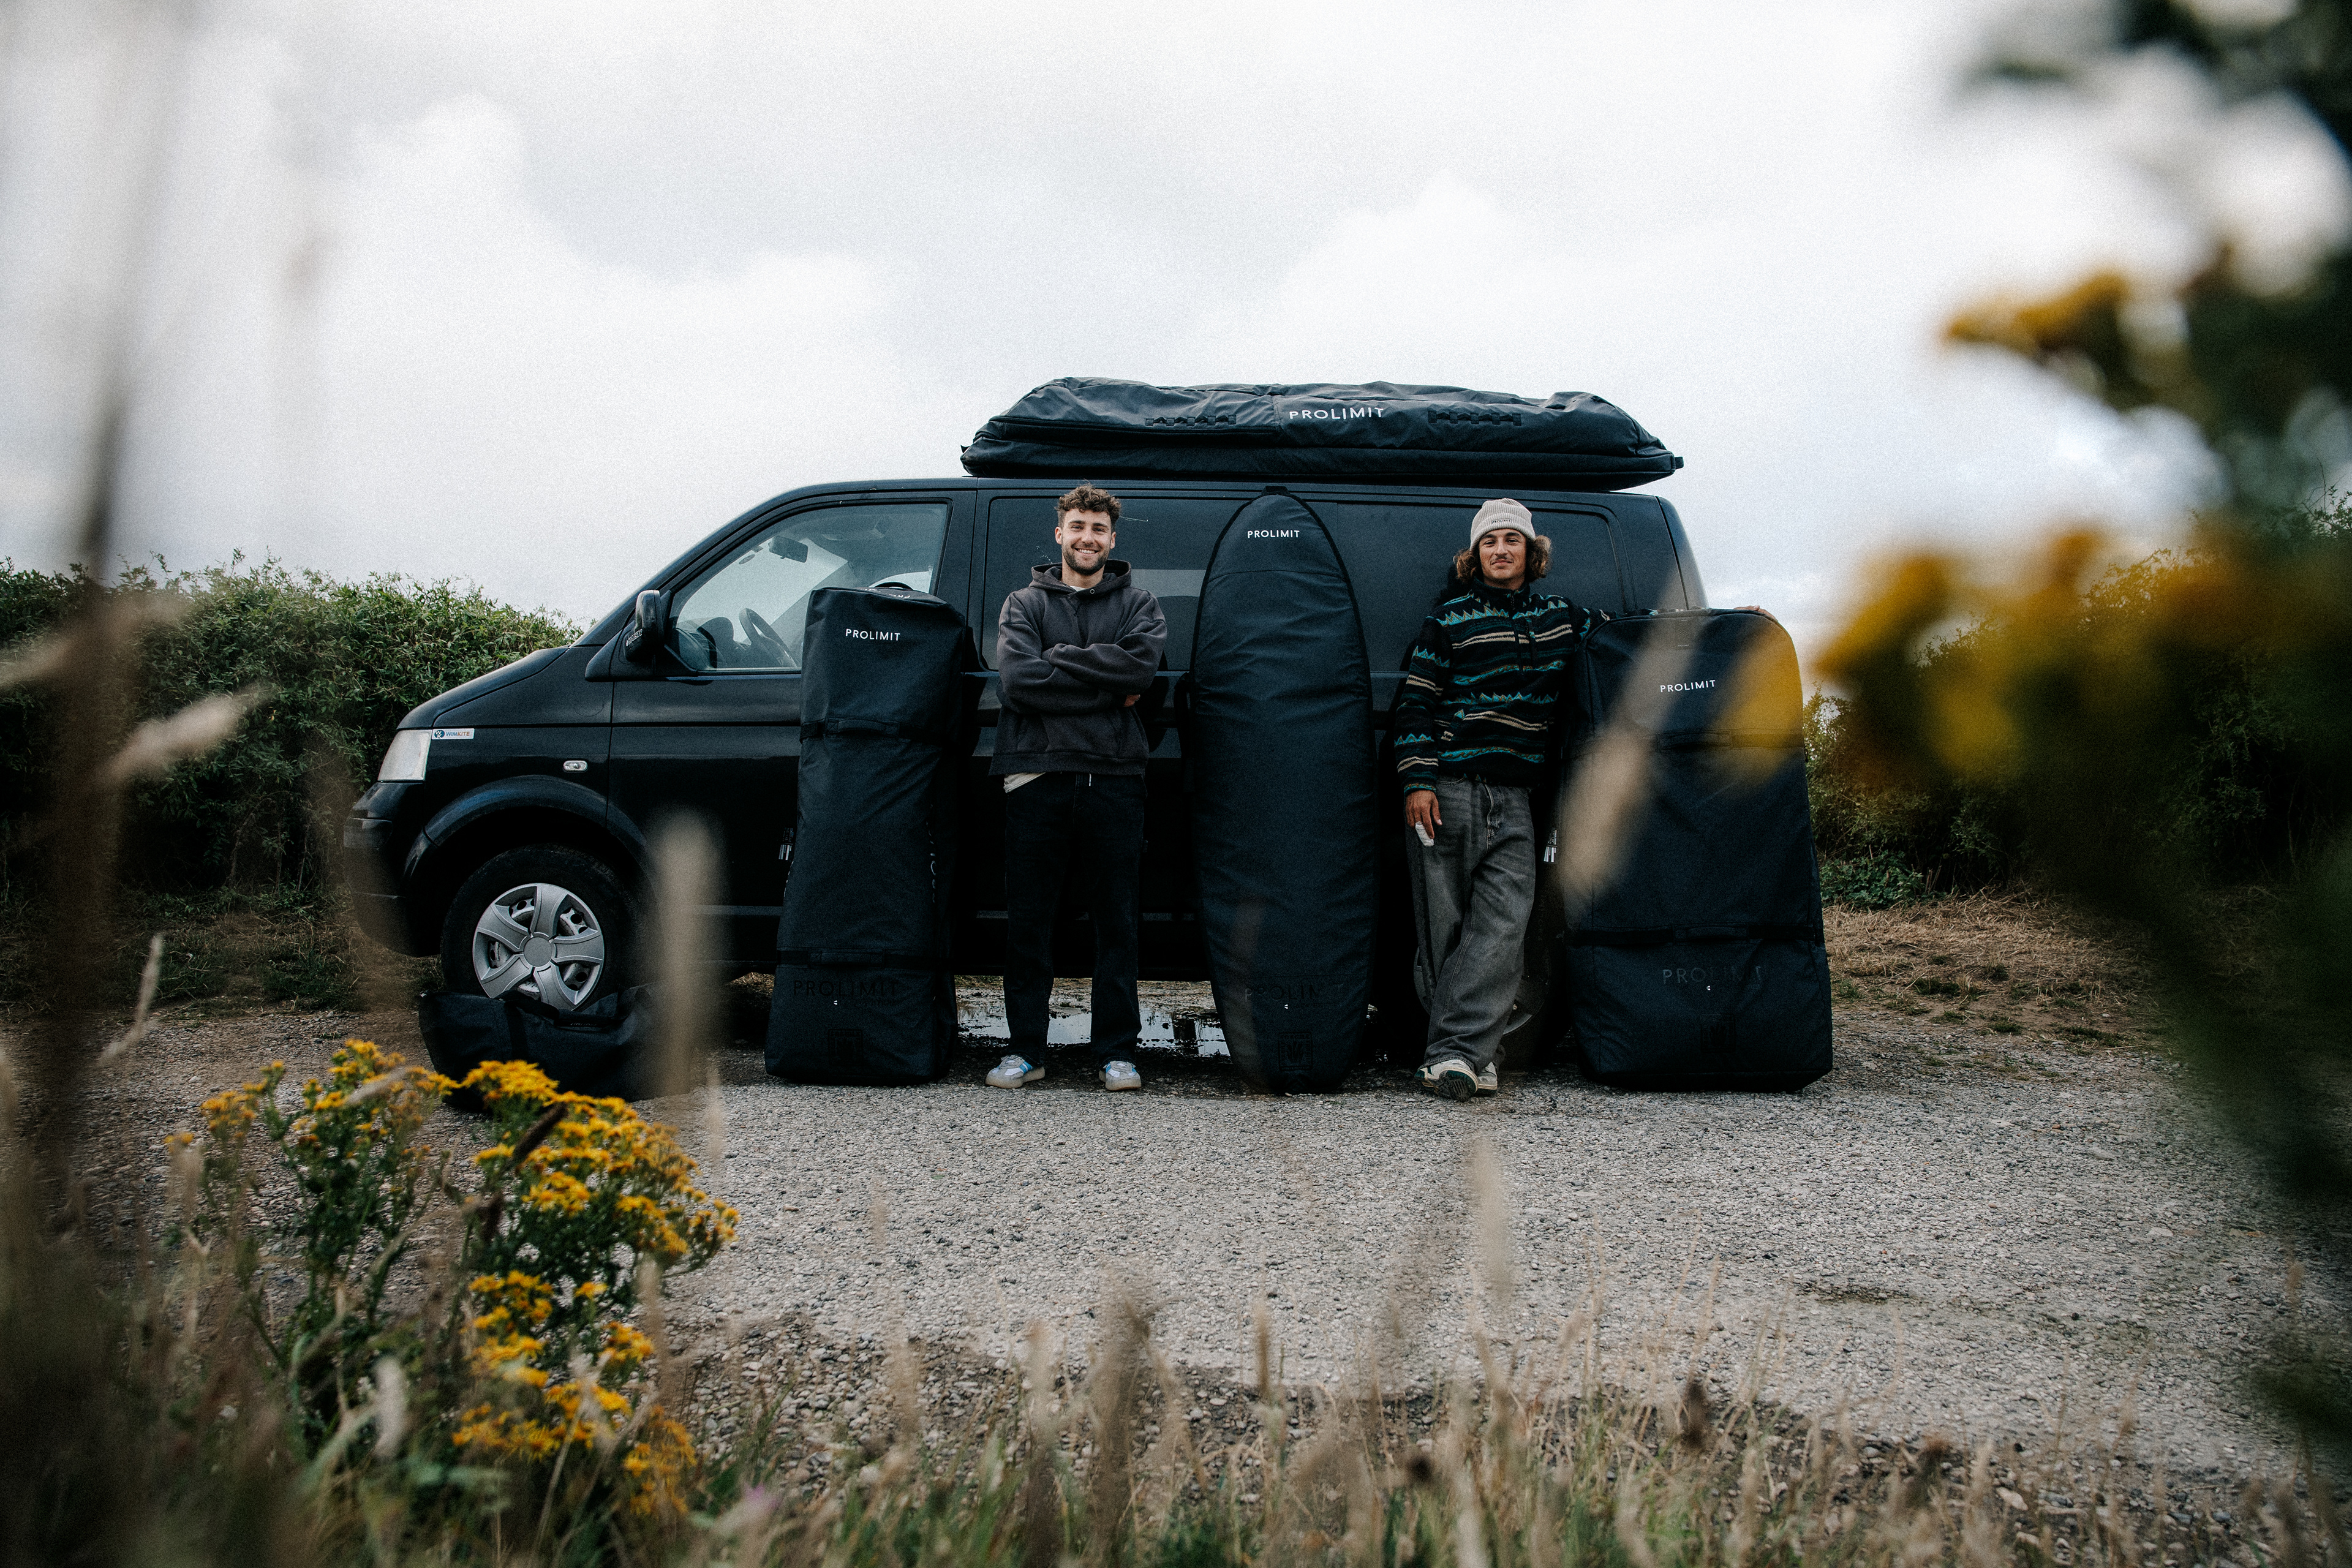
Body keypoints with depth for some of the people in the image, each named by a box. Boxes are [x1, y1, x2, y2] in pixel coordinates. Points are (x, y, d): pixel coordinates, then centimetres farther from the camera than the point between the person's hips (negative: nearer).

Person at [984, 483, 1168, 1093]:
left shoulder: (1137, 605, 14)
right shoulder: (1024, 603, 13)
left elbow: (1141, 663, -9)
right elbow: (1017, 681, -6)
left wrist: (1058, 657, -8)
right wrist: (1107, 688, -8)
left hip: (1113, 778, 0)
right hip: (1038, 774, 0)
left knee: (1115, 919, 3)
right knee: (1028, 920, 3)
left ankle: (1117, 1051, 10)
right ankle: (1025, 1049, 12)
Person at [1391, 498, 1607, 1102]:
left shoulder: (1559, 616, 18)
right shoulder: (1450, 617, 7)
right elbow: (1415, 702, 2)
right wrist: (1417, 780, -9)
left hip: (1515, 800, 3)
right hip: (1448, 790, -3)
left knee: (1503, 921, -12)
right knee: (1443, 924, -3)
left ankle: (1452, 1051, -13)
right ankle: (1472, 1054, 4)